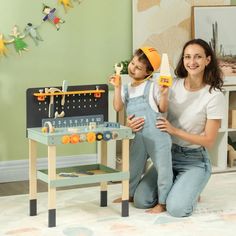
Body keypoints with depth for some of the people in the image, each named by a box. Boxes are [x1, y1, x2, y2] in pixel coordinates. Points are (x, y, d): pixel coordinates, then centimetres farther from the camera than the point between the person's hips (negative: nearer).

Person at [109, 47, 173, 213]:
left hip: (157, 133, -5)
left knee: (163, 167, -1)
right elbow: (118, 107, 1)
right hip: (138, 135, 6)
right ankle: (130, 194, 39)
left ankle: (162, 202, 9)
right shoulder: (127, 88, 11)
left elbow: (163, 109, -4)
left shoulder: (153, 86, -4)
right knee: (133, 166, 18)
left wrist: (163, 94, -20)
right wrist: (117, 87, -4)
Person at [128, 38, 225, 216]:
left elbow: (208, 141, -12)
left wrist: (175, 130, -22)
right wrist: (134, 122, -17)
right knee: (141, 201, -9)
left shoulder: (214, 96, -13)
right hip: (169, 154, 4)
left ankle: (192, 190, 11)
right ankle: (175, 185, 19)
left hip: (195, 160, -4)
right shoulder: (173, 85, -3)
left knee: (176, 209, -23)